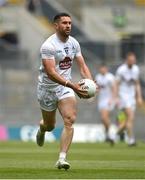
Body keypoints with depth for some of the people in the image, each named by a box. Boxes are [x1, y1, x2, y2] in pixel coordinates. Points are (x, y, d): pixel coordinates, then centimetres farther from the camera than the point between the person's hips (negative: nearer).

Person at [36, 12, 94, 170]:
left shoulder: (74, 43, 0)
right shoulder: (48, 46, -21)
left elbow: (82, 66, 5)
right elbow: (51, 73, -29)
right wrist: (72, 85, -38)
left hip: (66, 86, 4)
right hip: (48, 87, -4)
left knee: (70, 120, -18)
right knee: (50, 125, 13)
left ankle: (62, 159, -19)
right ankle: (41, 128, 53)